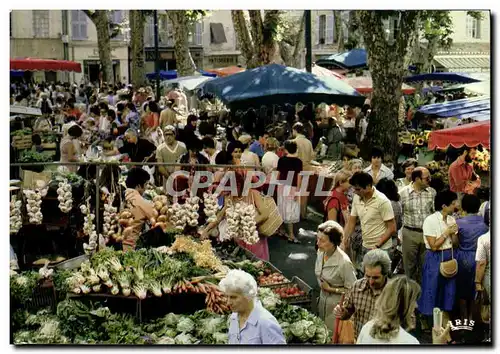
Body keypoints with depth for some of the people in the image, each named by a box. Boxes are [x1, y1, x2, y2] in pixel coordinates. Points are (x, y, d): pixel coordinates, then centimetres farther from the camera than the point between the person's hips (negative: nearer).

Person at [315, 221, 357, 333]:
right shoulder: (321, 252, -6)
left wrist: (331, 289, -20)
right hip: (323, 300, 7)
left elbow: (352, 290, -21)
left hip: (337, 306, -7)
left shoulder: (344, 262, -28)